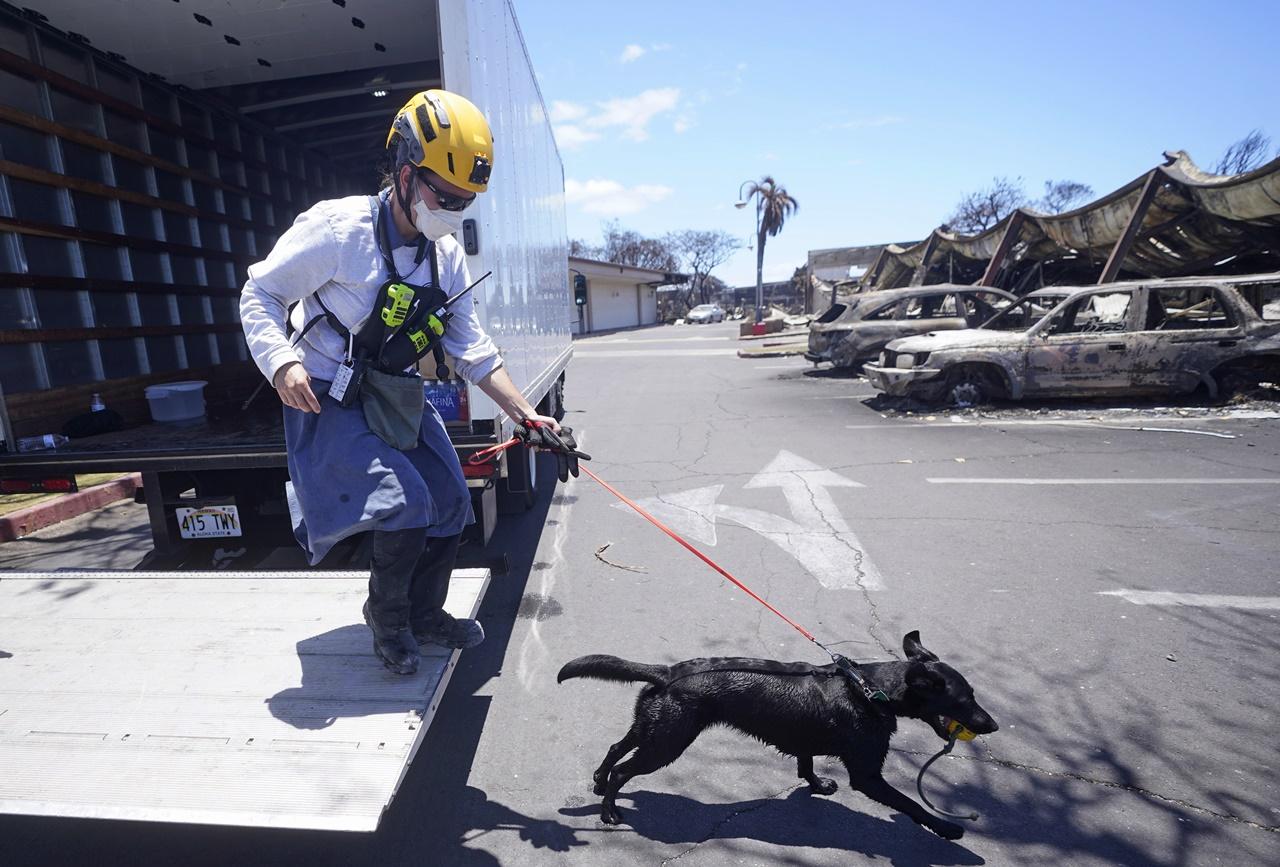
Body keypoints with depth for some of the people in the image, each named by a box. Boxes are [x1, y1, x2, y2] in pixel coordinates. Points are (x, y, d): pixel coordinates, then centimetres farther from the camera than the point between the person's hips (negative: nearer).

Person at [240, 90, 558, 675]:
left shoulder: (446, 256, 0)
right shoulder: (337, 227, -18)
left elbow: (472, 350, 0)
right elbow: (260, 295, -10)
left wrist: (523, 413, -9)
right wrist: (282, 363, -28)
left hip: (399, 400, 7)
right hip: (330, 403, -6)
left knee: (450, 506, 6)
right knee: (404, 504, -19)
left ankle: (424, 617, 29)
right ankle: (386, 617, 11)